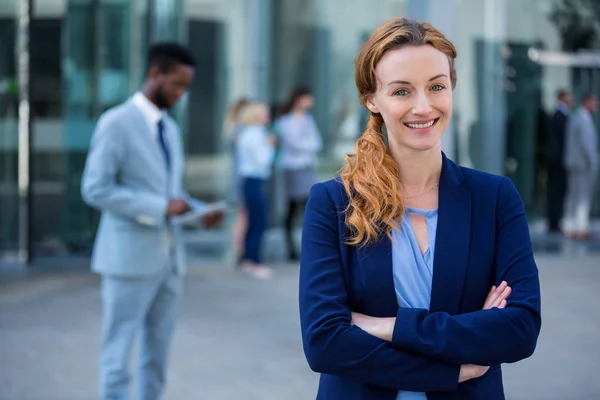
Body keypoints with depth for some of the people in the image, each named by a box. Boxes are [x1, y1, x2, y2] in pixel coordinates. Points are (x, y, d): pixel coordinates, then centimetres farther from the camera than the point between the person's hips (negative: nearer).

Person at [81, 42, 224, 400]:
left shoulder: (171, 128, 15)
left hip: (170, 254, 7)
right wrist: (160, 207, -19)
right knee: (119, 351, 0)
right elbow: (95, 189, -15)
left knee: (158, 351, 11)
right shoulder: (117, 123, -9)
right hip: (130, 256, -7)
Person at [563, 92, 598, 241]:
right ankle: (582, 228, -10)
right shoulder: (584, 120, -14)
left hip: (573, 164, 10)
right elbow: (586, 144, -20)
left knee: (572, 196, 8)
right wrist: (592, 163, -16)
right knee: (583, 197, -8)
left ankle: (570, 228, 9)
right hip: (584, 164, -10)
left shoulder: (574, 118, 16)